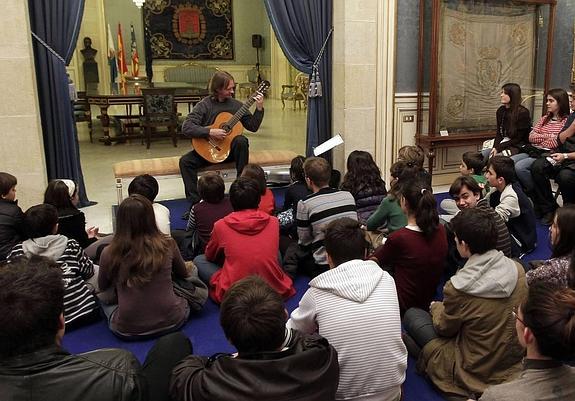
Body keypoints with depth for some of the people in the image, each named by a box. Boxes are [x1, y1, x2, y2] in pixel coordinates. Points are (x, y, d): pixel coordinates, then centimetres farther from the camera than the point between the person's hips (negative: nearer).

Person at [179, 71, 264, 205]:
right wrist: (210, 132, -25)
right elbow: (186, 127, -15)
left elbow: (253, 127, 4)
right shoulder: (205, 105, -6)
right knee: (185, 161, -22)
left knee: (241, 141, -31)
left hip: (230, 149, 1)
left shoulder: (236, 105, 2)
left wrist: (259, 109, -10)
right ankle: (194, 201, -16)